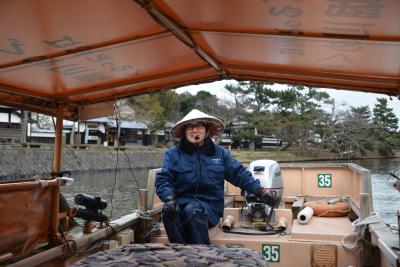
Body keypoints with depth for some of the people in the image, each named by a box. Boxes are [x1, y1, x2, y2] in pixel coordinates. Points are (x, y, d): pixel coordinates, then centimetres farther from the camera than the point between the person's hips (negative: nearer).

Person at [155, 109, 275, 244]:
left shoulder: (219, 153, 13)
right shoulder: (173, 154, 9)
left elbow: (240, 174, 14)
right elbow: (163, 180, 1)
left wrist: (259, 190, 1)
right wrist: (169, 198, -19)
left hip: (210, 205, 0)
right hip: (182, 202, 1)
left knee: (192, 209, -35)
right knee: (168, 211, -34)